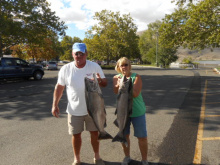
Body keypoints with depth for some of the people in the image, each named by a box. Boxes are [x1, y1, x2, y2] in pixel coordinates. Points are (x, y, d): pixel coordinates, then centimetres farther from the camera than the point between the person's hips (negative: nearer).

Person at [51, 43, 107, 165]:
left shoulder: (95, 66, -9)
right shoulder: (65, 69, -7)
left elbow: (105, 82, -3)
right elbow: (59, 87, 1)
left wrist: (100, 81, -27)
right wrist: (55, 105, -2)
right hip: (74, 110, 0)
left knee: (95, 133, 12)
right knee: (76, 134, 13)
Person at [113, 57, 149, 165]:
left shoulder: (136, 77, -10)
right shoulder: (116, 77, -1)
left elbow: (135, 94, -21)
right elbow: (115, 91, -17)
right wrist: (119, 83, -34)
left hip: (137, 111, -2)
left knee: (142, 137, 3)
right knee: (124, 135, 14)